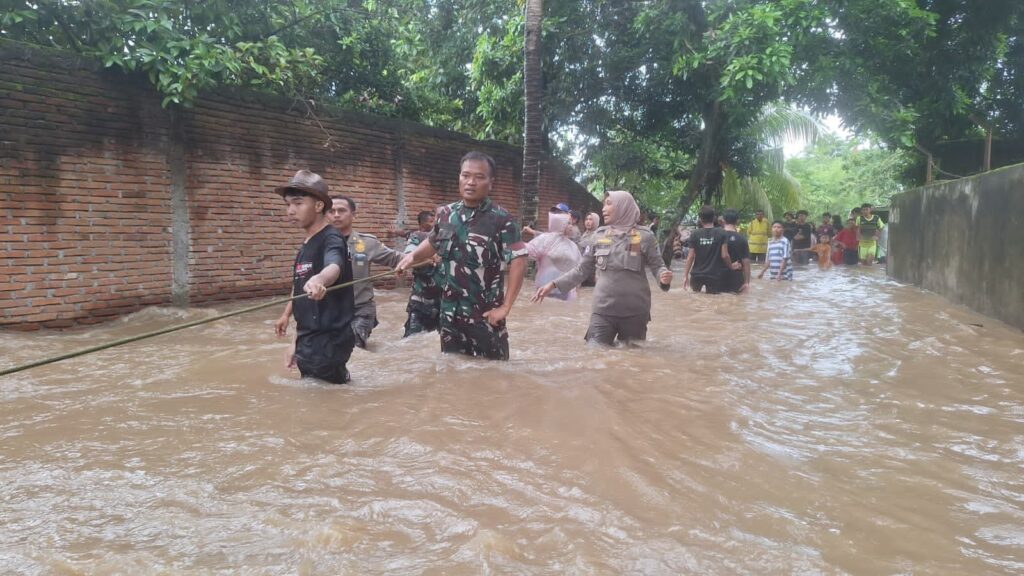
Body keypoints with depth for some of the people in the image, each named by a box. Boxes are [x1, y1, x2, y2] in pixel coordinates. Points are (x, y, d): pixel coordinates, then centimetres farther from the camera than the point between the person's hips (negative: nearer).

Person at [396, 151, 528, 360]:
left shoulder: (501, 219, -13)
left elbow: (518, 262, -16)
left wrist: (505, 307, -17)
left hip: (485, 312, -5)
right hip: (450, 310, 5)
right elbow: (433, 243, 22)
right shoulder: (445, 213, 3)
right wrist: (412, 256, 2)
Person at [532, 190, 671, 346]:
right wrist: (554, 285, 4)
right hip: (603, 310, 2)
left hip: (635, 311, -2)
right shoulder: (599, 235, 6)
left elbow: (657, 265, 1)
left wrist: (664, 276, -22)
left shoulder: (643, 236, -2)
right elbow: (583, 268, 11)